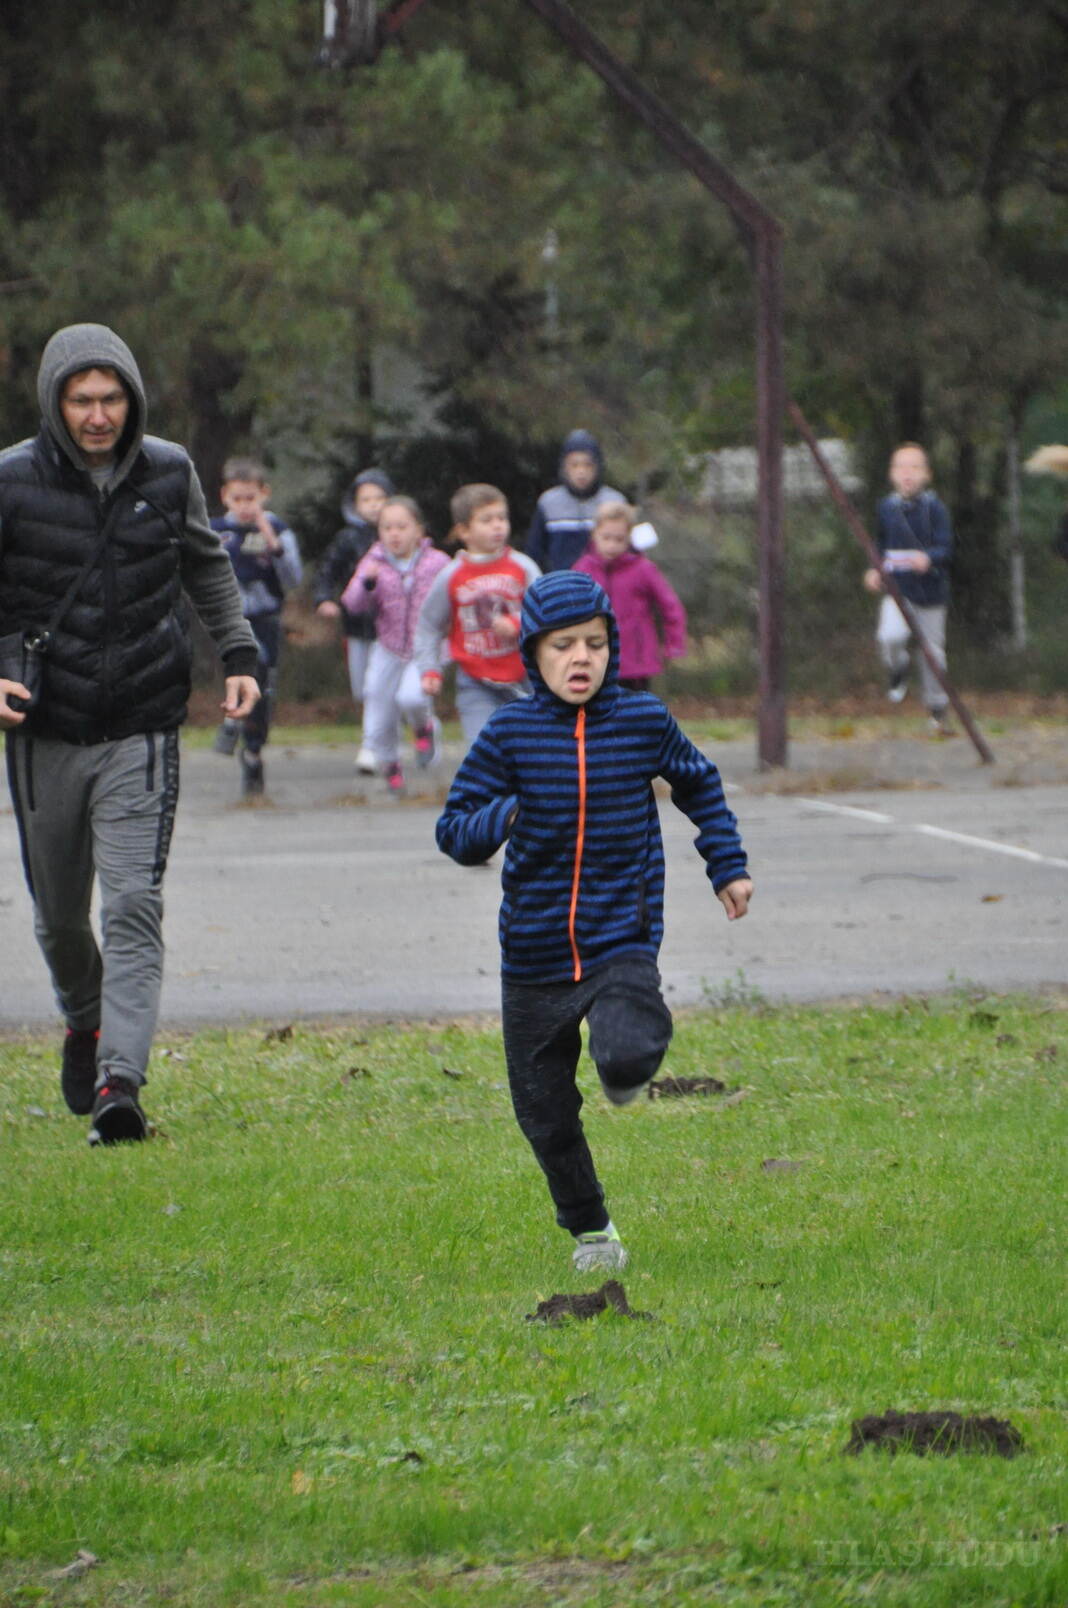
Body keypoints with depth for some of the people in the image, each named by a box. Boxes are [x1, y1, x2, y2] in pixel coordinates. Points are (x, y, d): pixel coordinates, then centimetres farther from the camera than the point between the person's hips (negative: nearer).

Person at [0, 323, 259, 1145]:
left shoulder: (169, 473, 1)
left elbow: (207, 566, 18)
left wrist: (239, 652, 11)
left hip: (142, 735, 0)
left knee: (133, 908, -14)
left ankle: (120, 1081, -21)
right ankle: (86, 1022, 43)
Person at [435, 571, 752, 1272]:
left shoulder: (643, 721, -2)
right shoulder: (510, 734, -5)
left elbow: (700, 785, 18)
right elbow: (454, 826, -3)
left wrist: (728, 866, 19)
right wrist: (494, 821, -25)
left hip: (622, 942, -1)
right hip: (535, 954, 1)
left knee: (625, 1059, -29)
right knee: (545, 1110, 8)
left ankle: (632, 1046, 10)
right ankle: (591, 1230, 31)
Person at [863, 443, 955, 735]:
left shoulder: (934, 507, -6)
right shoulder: (886, 507, 4)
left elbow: (945, 548, -12)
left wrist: (928, 558, -33)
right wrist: (875, 571, 4)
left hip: (930, 590, -1)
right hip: (896, 589, 1)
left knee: (933, 650, 6)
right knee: (890, 636, -25)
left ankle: (938, 711, 24)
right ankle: (898, 671, 8)